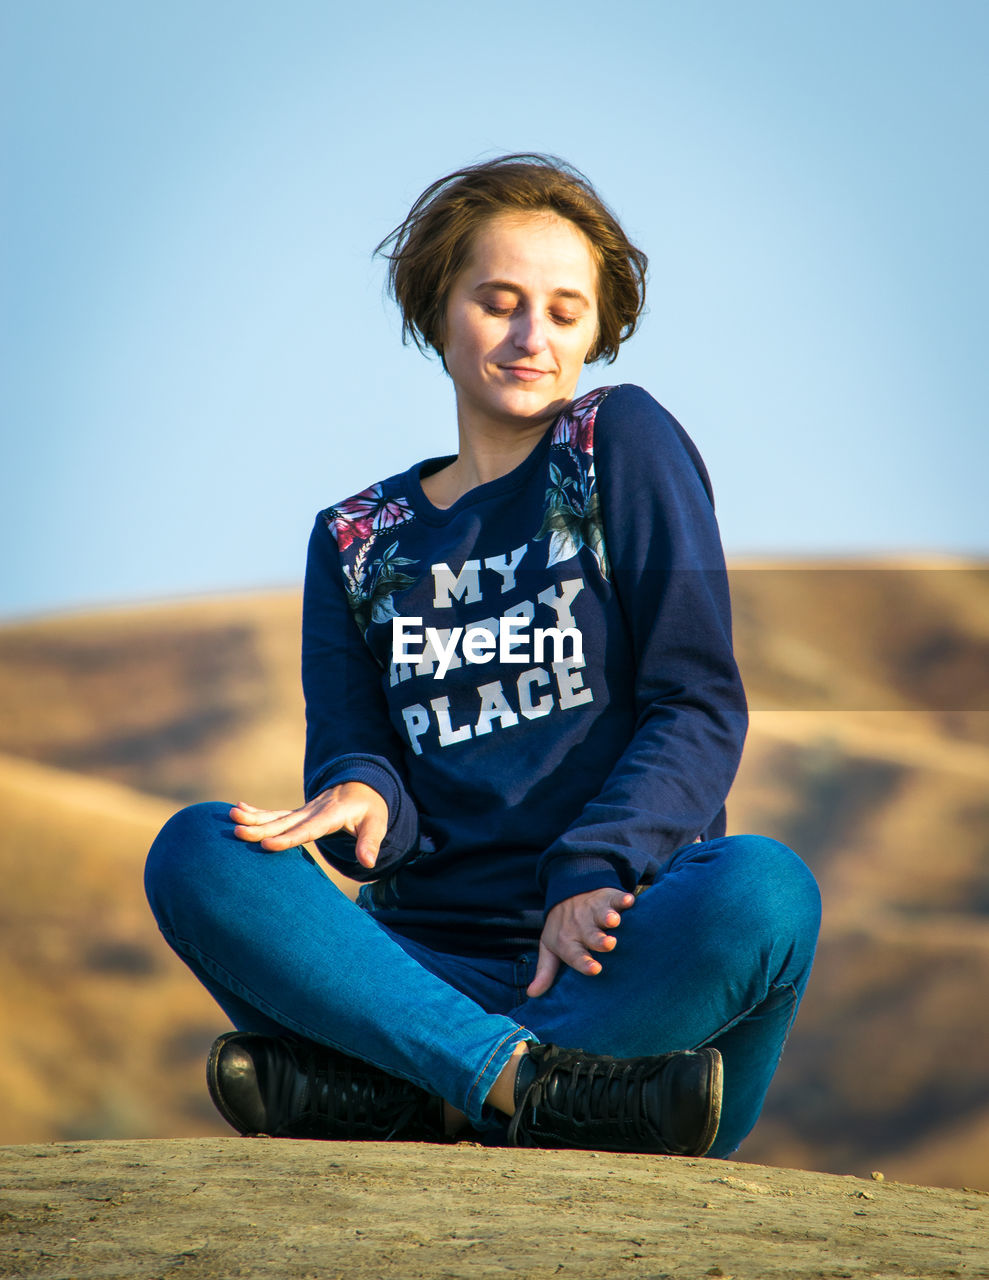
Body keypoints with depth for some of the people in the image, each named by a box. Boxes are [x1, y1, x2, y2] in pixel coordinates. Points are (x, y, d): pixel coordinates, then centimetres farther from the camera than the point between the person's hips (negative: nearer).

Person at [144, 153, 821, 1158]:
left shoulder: (627, 445, 9)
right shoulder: (357, 543, 19)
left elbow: (700, 707, 0)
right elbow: (348, 751, 9)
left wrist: (593, 871, -17)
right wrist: (365, 796, -17)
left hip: (615, 961, -2)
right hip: (432, 973, 2)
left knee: (764, 887, -35)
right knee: (195, 855, -23)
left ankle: (382, 1097, -35)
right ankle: (530, 1081, -36)